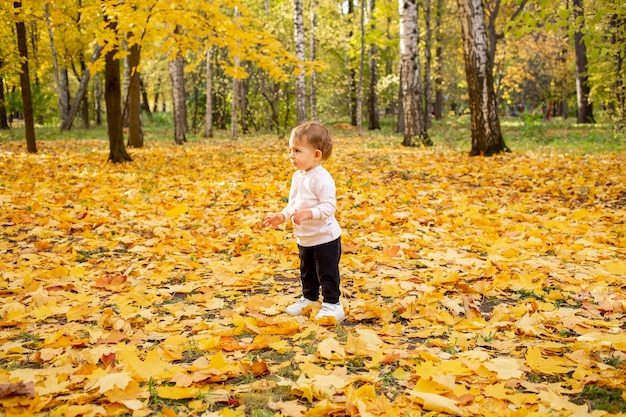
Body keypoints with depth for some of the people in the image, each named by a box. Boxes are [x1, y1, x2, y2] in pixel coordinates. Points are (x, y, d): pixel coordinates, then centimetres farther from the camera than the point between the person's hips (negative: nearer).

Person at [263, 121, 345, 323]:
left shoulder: (322, 178, -23)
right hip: (304, 238, 9)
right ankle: (309, 298, 38)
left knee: (327, 273, 0)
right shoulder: (297, 176, 6)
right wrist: (282, 216, 2)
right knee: (307, 273, 22)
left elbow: (329, 205, -28)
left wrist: (309, 213, -40)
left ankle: (332, 305, 11)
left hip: (325, 238, -9)